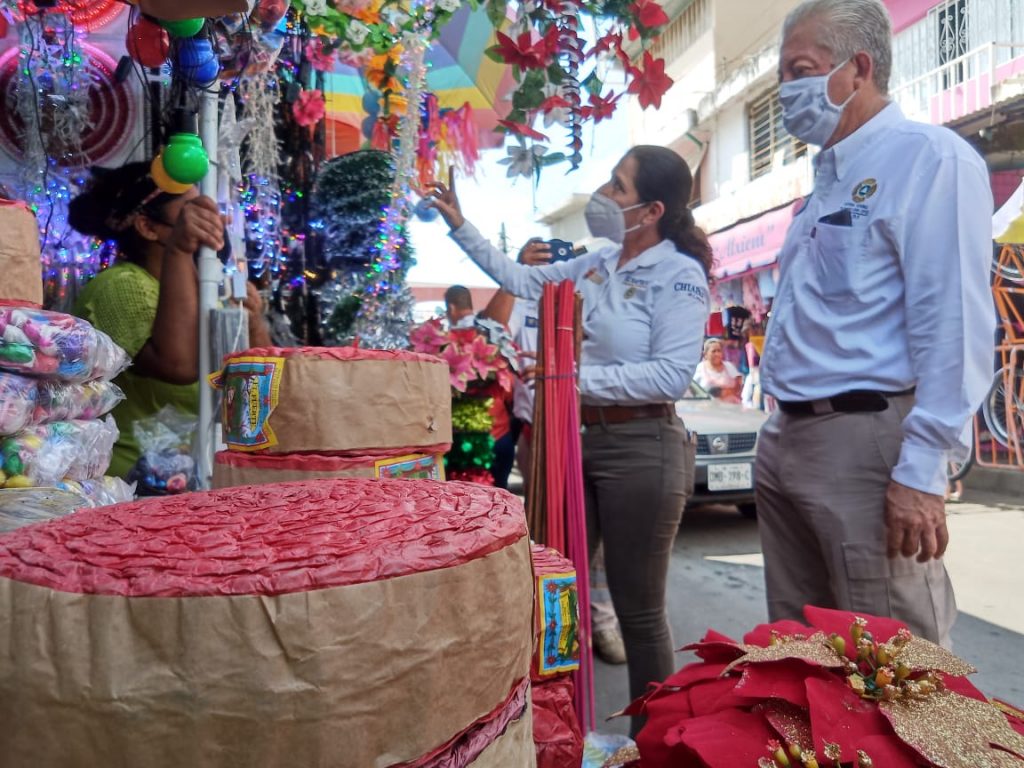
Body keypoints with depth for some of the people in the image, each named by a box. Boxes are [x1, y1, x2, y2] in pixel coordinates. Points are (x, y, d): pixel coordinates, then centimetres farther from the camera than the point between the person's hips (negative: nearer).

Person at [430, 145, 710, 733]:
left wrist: (580, 379, -21)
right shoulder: (597, 265, 11)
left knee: (639, 612, 4)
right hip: (579, 439, 8)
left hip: (640, 448, -8)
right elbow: (522, 279, 21)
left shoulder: (678, 275, -11)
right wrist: (461, 226, 19)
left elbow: (673, 375, -21)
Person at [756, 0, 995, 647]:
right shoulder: (829, 178, 19)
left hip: (865, 442, -9)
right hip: (788, 440, 9)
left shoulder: (928, 158, -7)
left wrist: (922, 470, -21)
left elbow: (954, 323, -16)